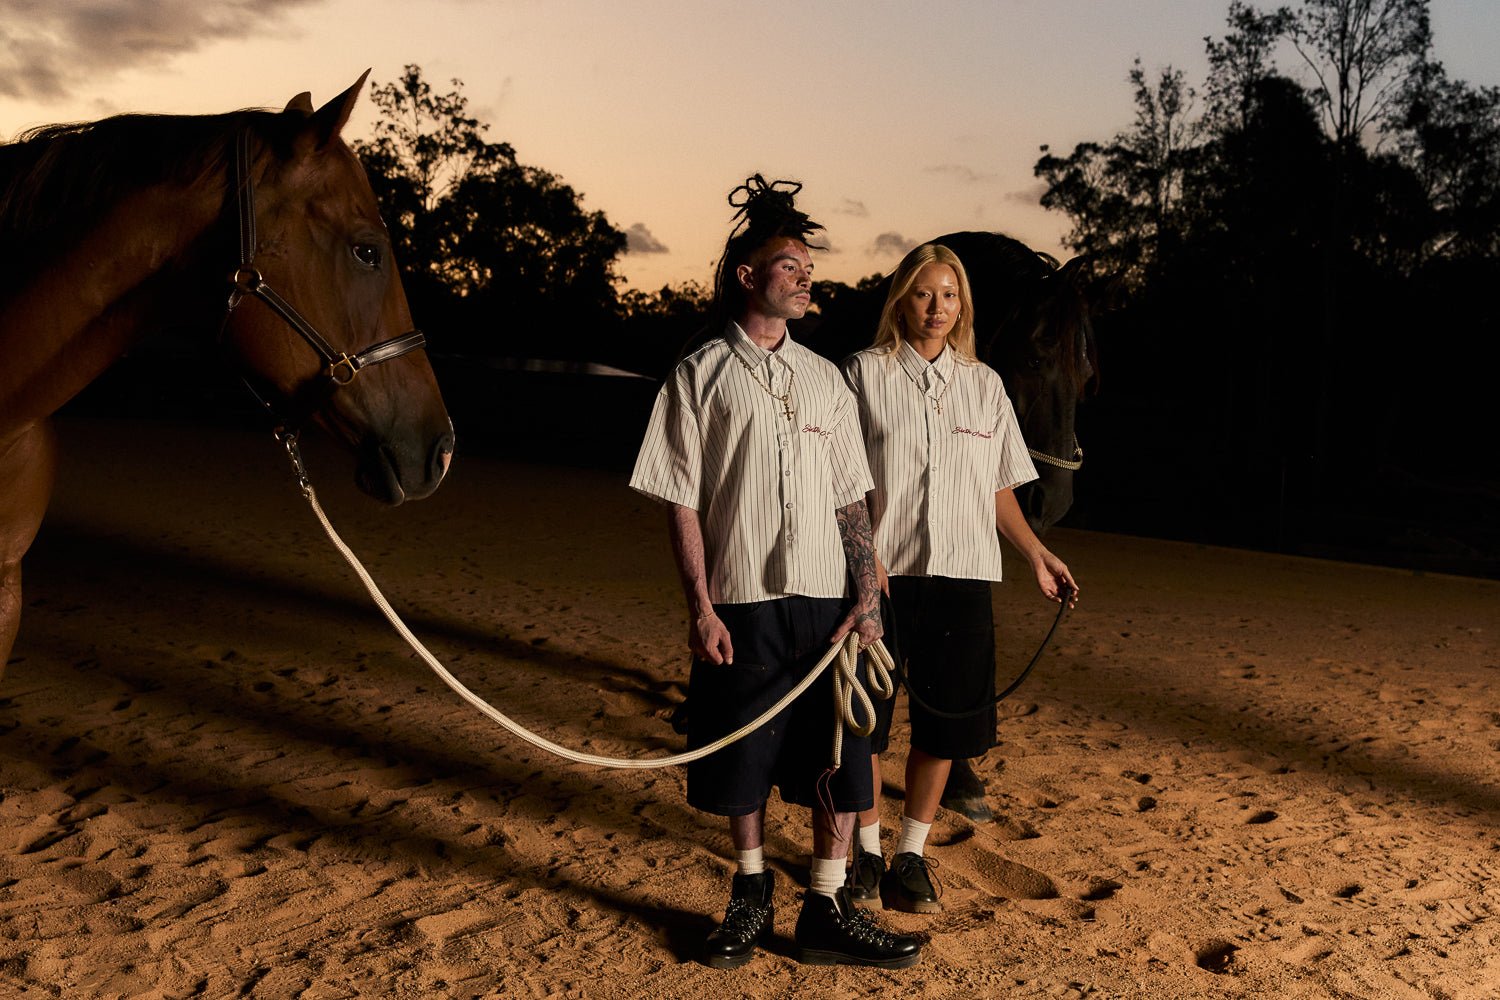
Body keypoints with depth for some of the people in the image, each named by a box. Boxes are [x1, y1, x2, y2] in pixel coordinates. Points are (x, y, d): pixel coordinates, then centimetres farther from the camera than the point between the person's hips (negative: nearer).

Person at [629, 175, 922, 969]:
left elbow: (851, 499, 10)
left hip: (825, 601, 3)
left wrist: (867, 596, 0)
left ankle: (828, 911, 16)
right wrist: (700, 606, -10)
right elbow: (681, 502, -4)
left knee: (839, 756, 3)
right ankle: (751, 894, 29)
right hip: (741, 604, -3)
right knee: (741, 760, 8)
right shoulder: (700, 375, 0)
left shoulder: (825, 379, 12)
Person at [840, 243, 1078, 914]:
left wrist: (1037, 556, 7)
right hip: (881, 571, -3)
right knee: (867, 714, 4)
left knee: (946, 719, 6)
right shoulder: (865, 374, 2)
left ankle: (912, 853, 21)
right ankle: (867, 853, 21)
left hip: (962, 573, 3)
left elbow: (998, 489, 15)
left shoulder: (984, 384, 12)